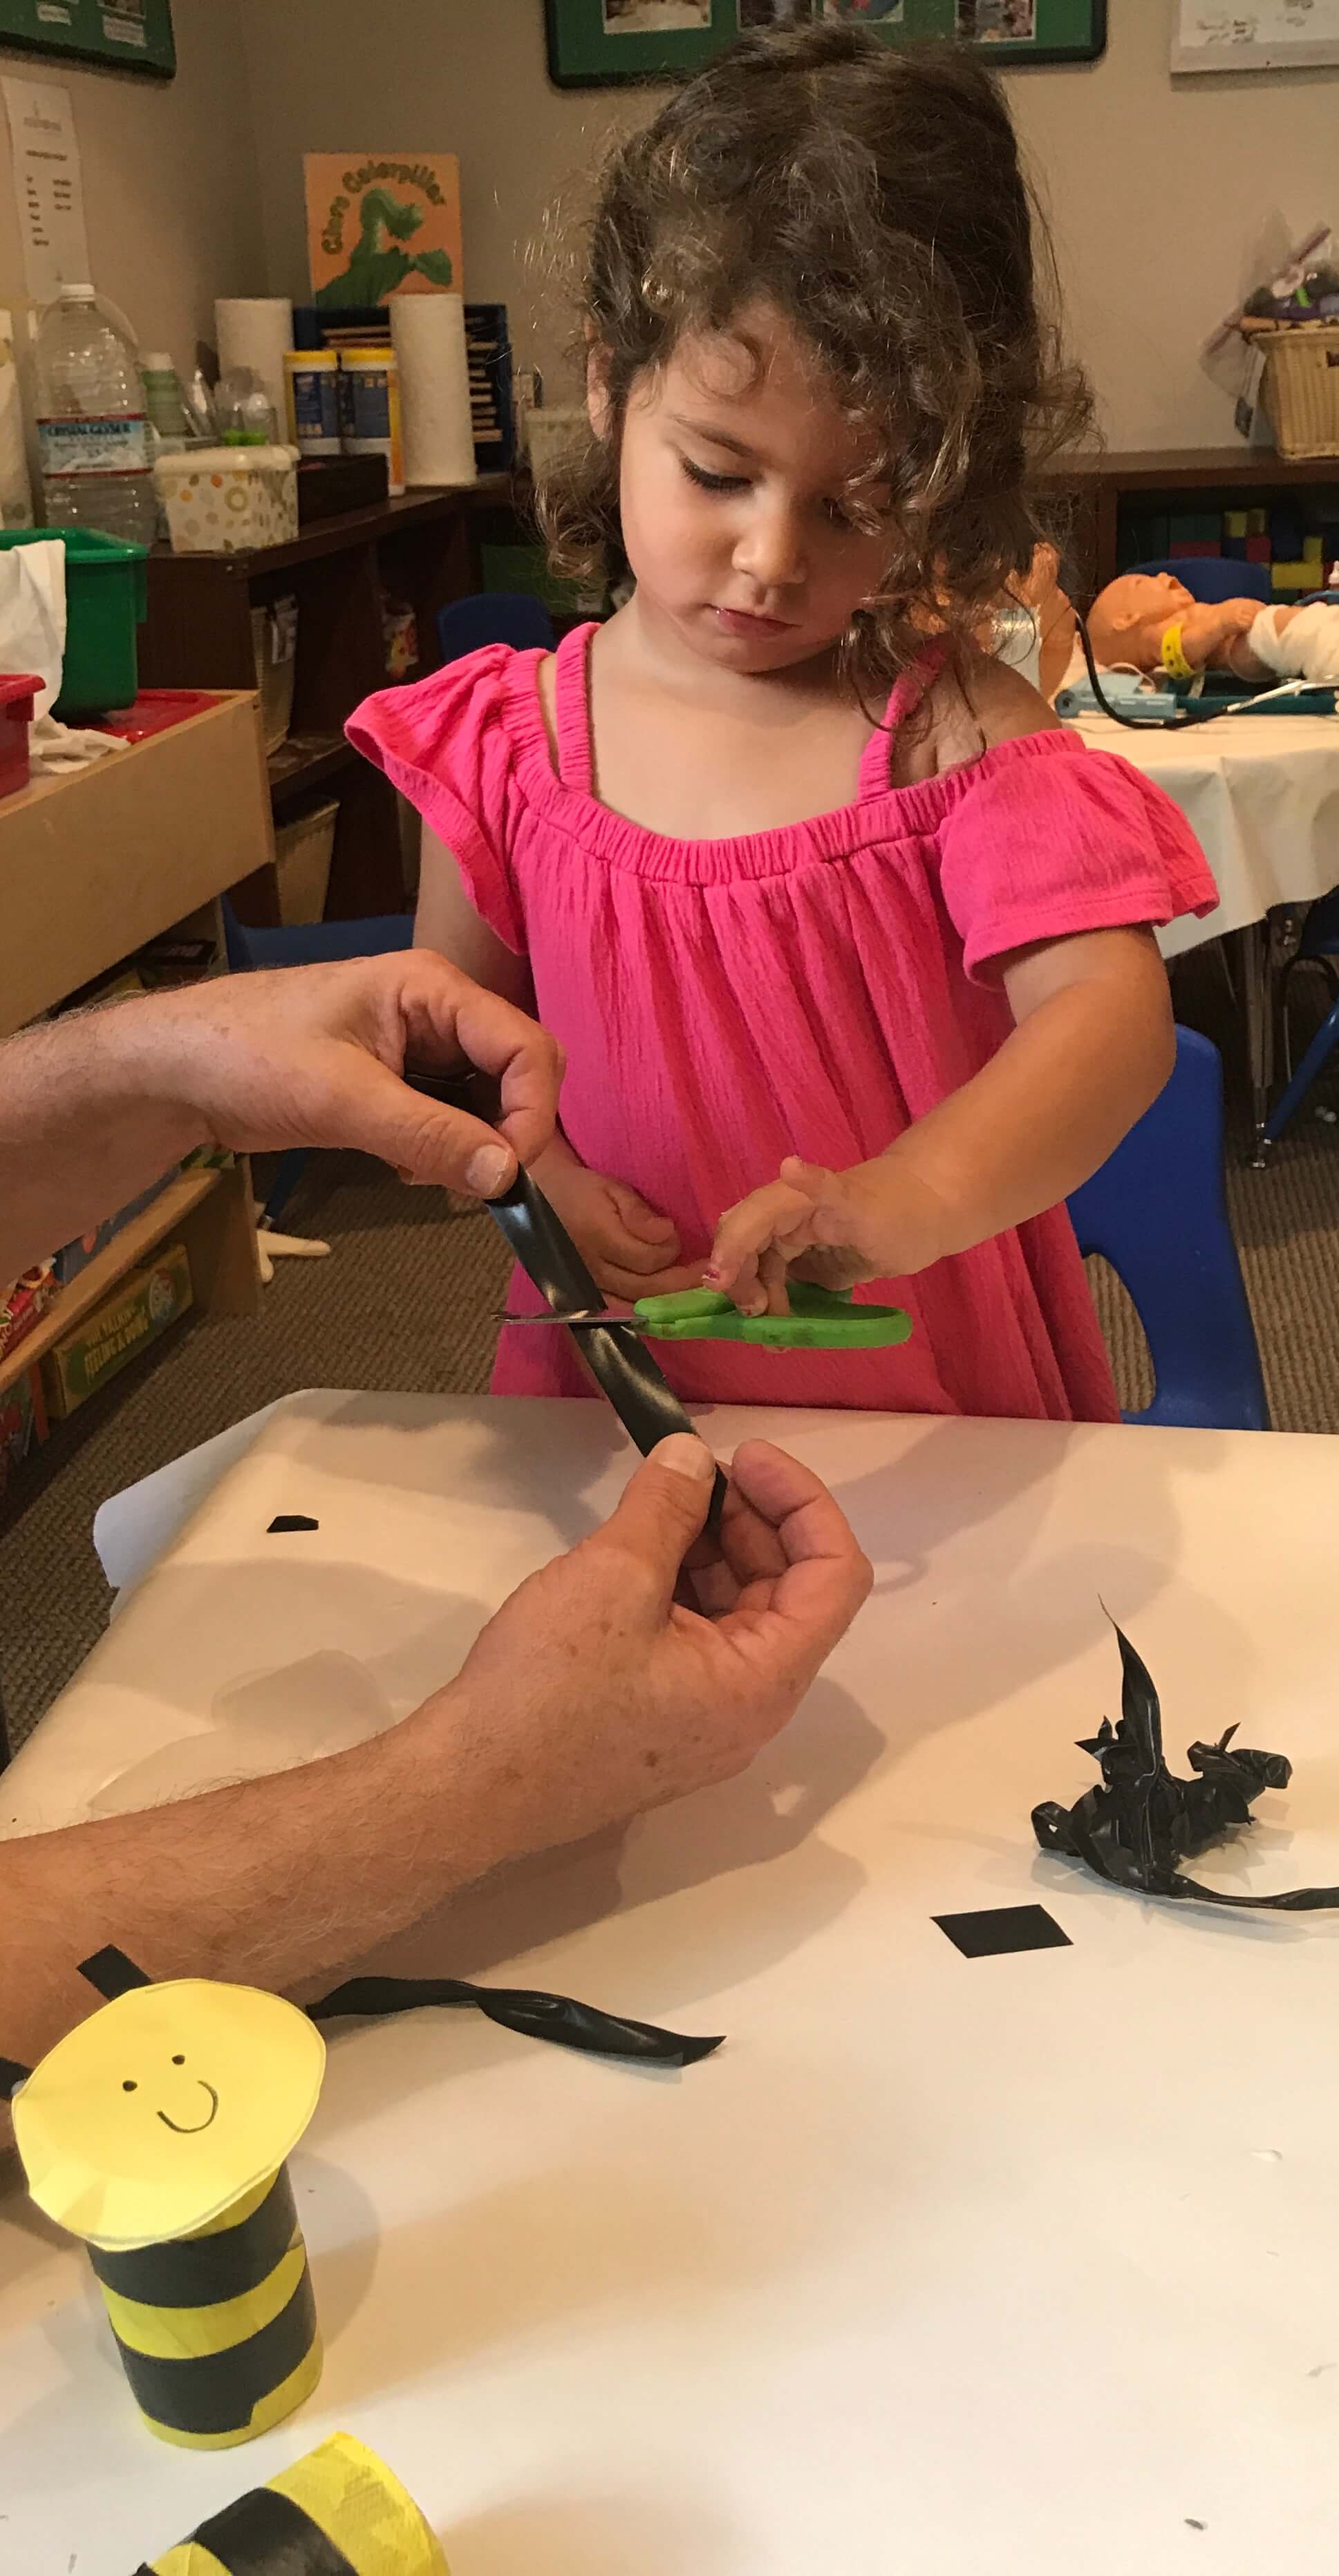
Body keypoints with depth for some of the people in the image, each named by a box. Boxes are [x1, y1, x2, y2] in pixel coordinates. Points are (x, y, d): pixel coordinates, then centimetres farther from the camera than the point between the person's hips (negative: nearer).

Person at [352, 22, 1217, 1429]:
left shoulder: (951, 726, -9)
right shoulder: (505, 743, -3)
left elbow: (1109, 1011, -21)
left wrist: (908, 1200, -38)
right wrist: (540, 1177, -13)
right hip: (621, 1400, 1)